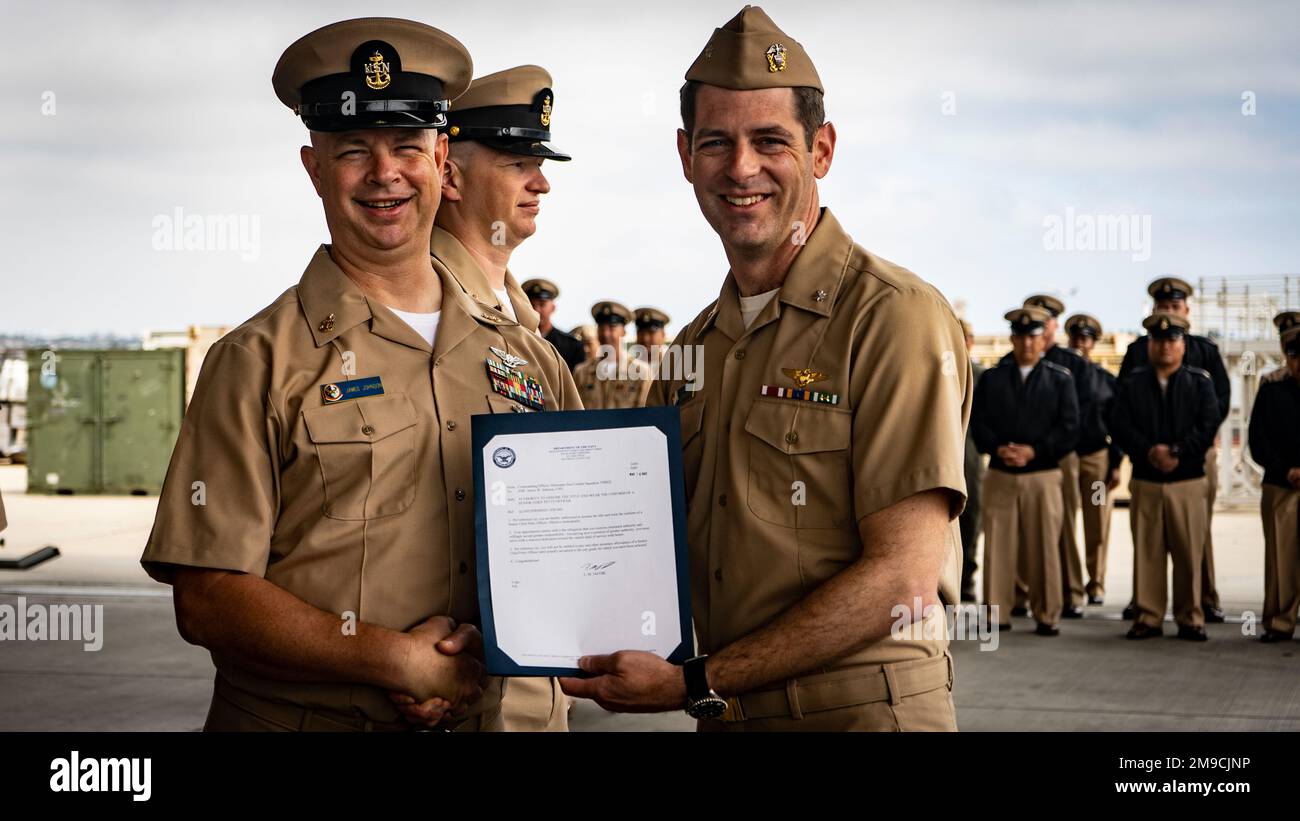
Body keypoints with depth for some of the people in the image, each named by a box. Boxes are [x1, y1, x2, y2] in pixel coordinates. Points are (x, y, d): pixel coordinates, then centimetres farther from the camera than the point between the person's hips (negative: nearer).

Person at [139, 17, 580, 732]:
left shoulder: (527, 358, 4)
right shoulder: (258, 364, -7)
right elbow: (208, 601, -13)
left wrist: (493, 647, -11)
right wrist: (398, 660, -20)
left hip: (480, 717, 4)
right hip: (297, 718, -3)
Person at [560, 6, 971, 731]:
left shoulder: (895, 317, -13)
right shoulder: (695, 348, 10)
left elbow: (903, 574, -18)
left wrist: (695, 684, -19)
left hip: (863, 708, -6)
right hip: (727, 716, 7)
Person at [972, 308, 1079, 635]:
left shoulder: (1060, 379, 7)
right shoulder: (991, 378, 11)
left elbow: (1070, 428, 0)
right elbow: (978, 422, 5)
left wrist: (1033, 451, -12)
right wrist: (998, 448, -14)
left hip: (1043, 475, -1)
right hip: (1000, 475, 1)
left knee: (1045, 547, 0)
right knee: (998, 545, 0)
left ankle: (1047, 615, 7)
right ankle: (997, 613, 7)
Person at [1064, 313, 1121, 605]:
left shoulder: (1107, 381, 8)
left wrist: (1116, 464, 1)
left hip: (1098, 458, 1)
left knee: (1098, 526, 1)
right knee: (1063, 525, -2)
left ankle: (1096, 585, 9)